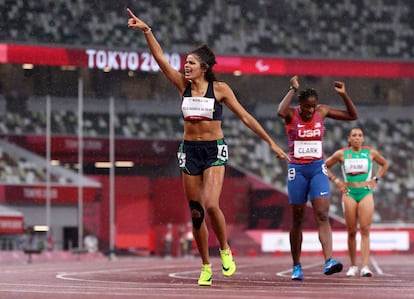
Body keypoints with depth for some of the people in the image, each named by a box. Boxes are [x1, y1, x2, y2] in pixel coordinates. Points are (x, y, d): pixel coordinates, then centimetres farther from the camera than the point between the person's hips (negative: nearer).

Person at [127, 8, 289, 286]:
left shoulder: (220, 89, -4)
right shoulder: (184, 85, 3)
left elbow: (245, 117, -1)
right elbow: (160, 58, -5)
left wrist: (271, 142, -1)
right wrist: (146, 30, -16)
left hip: (214, 150, -4)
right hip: (190, 149, 4)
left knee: (211, 205, -21)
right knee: (196, 212, 4)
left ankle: (225, 250, 4)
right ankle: (206, 267, 14)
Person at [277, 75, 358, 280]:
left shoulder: (322, 112, 2)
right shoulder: (292, 114, -7)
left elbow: (352, 116, 5)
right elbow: (281, 112, -33)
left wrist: (343, 95, -9)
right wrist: (293, 89, -27)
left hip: (318, 169, 1)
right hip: (297, 170, -1)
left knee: (322, 216, -15)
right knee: (297, 220, 6)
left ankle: (329, 261, -29)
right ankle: (296, 266, 16)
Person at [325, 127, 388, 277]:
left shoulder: (370, 152, 6)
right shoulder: (342, 154, 4)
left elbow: (384, 164, 22)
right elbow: (325, 166, 15)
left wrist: (376, 179, 11)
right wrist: (336, 181, 5)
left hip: (366, 193, 0)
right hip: (349, 193, 0)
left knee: (365, 230, -10)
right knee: (351, 231, 2)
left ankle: (365, 266, -16)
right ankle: (353, 266, 12)